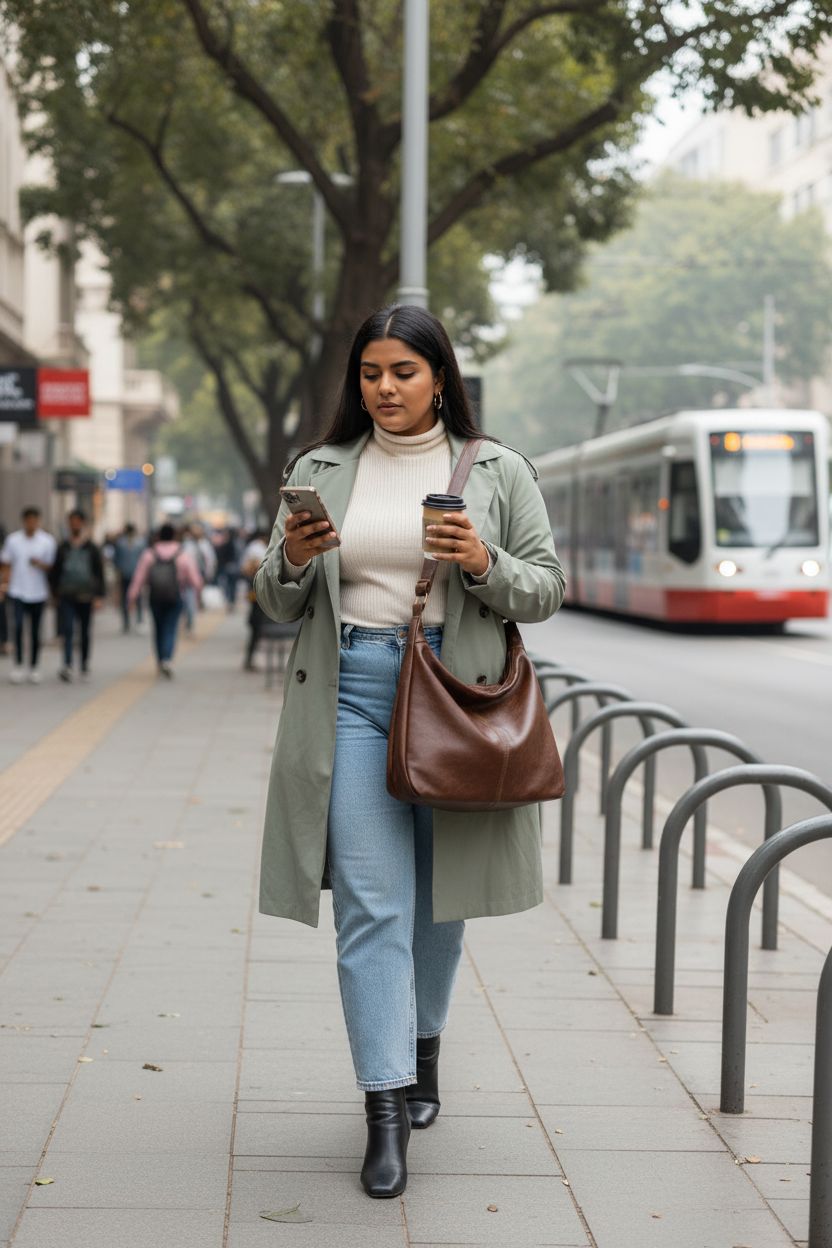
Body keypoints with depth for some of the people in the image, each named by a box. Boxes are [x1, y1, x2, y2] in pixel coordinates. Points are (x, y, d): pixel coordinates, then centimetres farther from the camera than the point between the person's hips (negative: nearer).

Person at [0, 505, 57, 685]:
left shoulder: (48, 541, 0)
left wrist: (40, 564, -16)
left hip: (38, 593, 0)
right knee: (18, 625, -16)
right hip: (18, 592, 0)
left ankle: (34, 668, 18)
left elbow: (53, 566, 3)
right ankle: (18, 665, -7)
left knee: (35, 632, 7)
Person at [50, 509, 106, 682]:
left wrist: (99, 596, -5)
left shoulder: (92, 548, 3)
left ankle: (85, 665, 22)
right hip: (67, 597, 0)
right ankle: (67, 666, -23)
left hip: (86, 597, 0)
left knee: (85, 632, 9)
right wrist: (55, 592, 7)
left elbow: (100, 573, 2)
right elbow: (55, 572, 12)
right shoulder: (63, 547, 7)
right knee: (68, 630, -13)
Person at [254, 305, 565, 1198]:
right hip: (349, 694, 0)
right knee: (369, 905, -8)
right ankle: (386, 1106, -7)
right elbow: (278, 605, 12)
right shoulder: (319, 471, 9)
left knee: (437, 897, 13)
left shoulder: (496, 471, 5)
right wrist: (291, 561, -10)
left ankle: (422, 1049, 36)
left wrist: (484, 564, -15)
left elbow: (547, 589, 5)